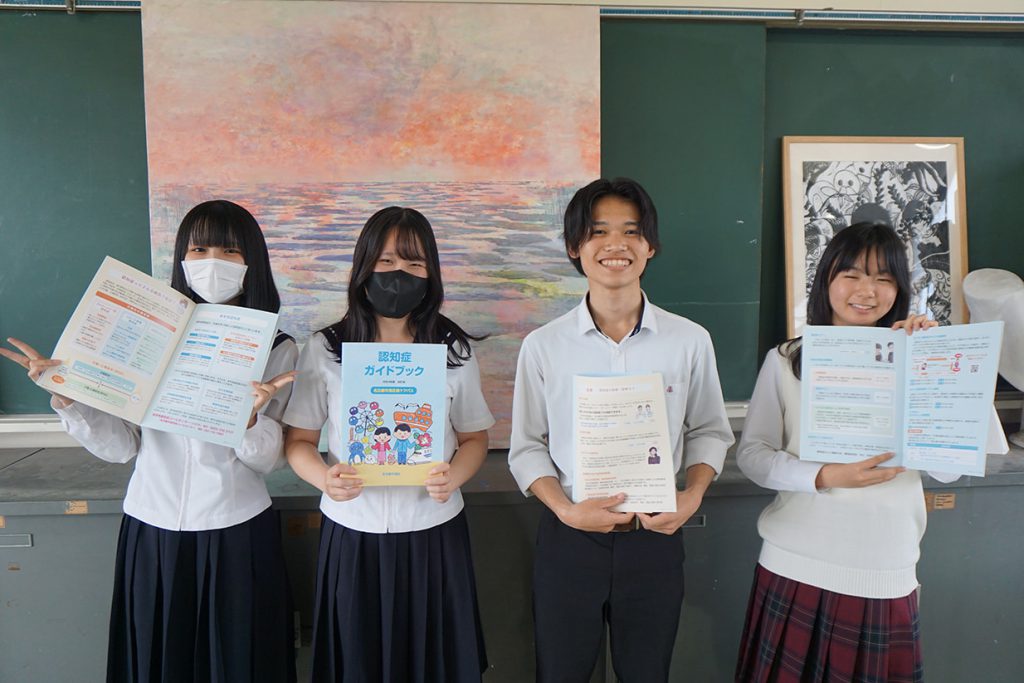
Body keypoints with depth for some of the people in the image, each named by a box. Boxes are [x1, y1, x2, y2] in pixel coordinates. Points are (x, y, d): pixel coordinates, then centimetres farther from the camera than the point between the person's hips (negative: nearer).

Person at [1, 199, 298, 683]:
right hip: (152, 531, 2)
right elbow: (121, 445, -2)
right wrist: (65, 398, -15)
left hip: (237, 533, -1)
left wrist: (249, 416, -28)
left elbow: (267, 459, -9)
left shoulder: (278, 349, -5)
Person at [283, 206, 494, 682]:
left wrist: (453, 476, -15)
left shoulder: (456, 350, 0)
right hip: (352, 535, 0)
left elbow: (474, 437, 6)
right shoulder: (324, 349, -2)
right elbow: (299, 440, 2)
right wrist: (324, 478, -19)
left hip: (434, 534, 1)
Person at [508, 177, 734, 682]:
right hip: (568, 539, 0)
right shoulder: (543, 346, -6)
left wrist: (693, 496, -9)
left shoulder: (690, 340, -4)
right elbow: (527, 448, -1)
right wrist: (567, 510, -15)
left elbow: (709, 430, 7)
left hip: (655, 538, 1)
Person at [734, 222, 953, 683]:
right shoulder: (786, 360, -2)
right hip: (796, 569, -1)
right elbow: (751, 453, -3)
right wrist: (824, 477, -19)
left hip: (887, 575, 1)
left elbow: (948, 469, -4)